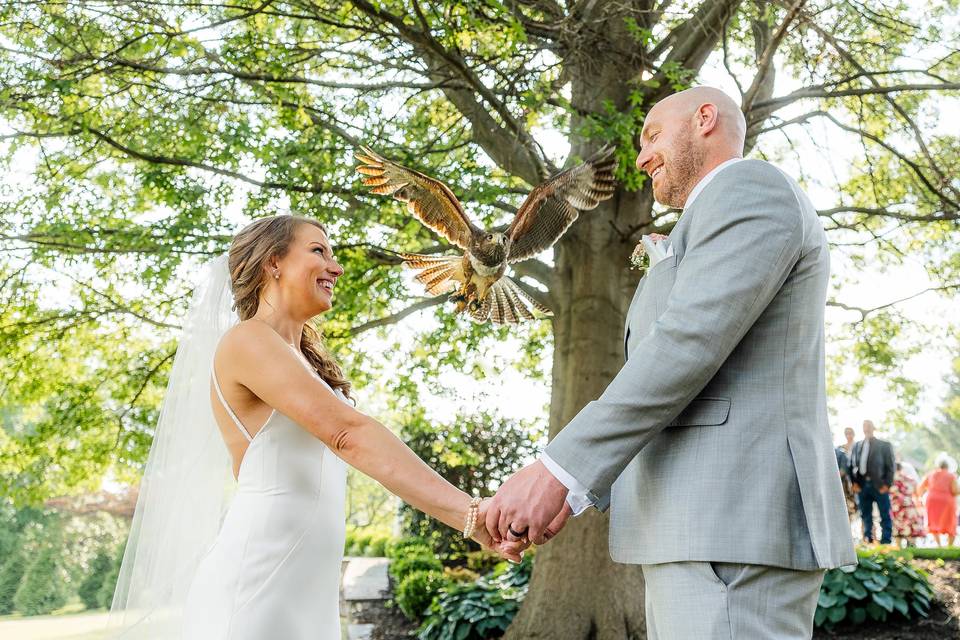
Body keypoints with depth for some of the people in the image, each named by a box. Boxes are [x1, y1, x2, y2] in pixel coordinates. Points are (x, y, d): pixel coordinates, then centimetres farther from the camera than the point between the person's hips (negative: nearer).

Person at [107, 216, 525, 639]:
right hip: (256, 588, -8)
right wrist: (471, 514, -29)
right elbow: (350, 435, -23)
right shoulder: (248, 339, -10)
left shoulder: (308, 360, 17)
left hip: (310, 591, 8)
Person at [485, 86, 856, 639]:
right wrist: (573, 488, 17)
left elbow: (687, 345, -18)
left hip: (737, 526, -11)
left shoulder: (751, 190, -4)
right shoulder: (718, 249, 29)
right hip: (710, 529, 11)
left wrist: (556, 472, -21)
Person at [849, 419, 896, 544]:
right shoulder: (857, 446, 15)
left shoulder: (884, 445, 7)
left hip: (879, 486, -3)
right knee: (866, 516, 5)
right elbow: (852, 465, 12)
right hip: (862, 485, 3)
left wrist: (887, 484, -8)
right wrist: (854, 483, 0)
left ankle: (886, 542, 4)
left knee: (885, 516, 0)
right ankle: (868, 542, 10)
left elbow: (890, 466, 1)